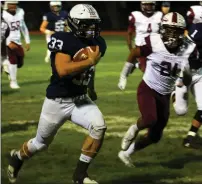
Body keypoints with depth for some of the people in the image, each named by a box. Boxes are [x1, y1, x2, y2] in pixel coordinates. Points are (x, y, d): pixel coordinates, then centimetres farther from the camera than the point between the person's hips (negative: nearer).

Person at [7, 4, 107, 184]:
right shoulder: (64, 40, -21)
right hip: (57, 102, -5)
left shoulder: (97, 44, 0)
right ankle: (17, 157, 49)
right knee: (41, 143, 13)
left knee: (99, 126, -22)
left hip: (81, 100, 5)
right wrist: (90, 61, -32)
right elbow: (63, 70, -35)